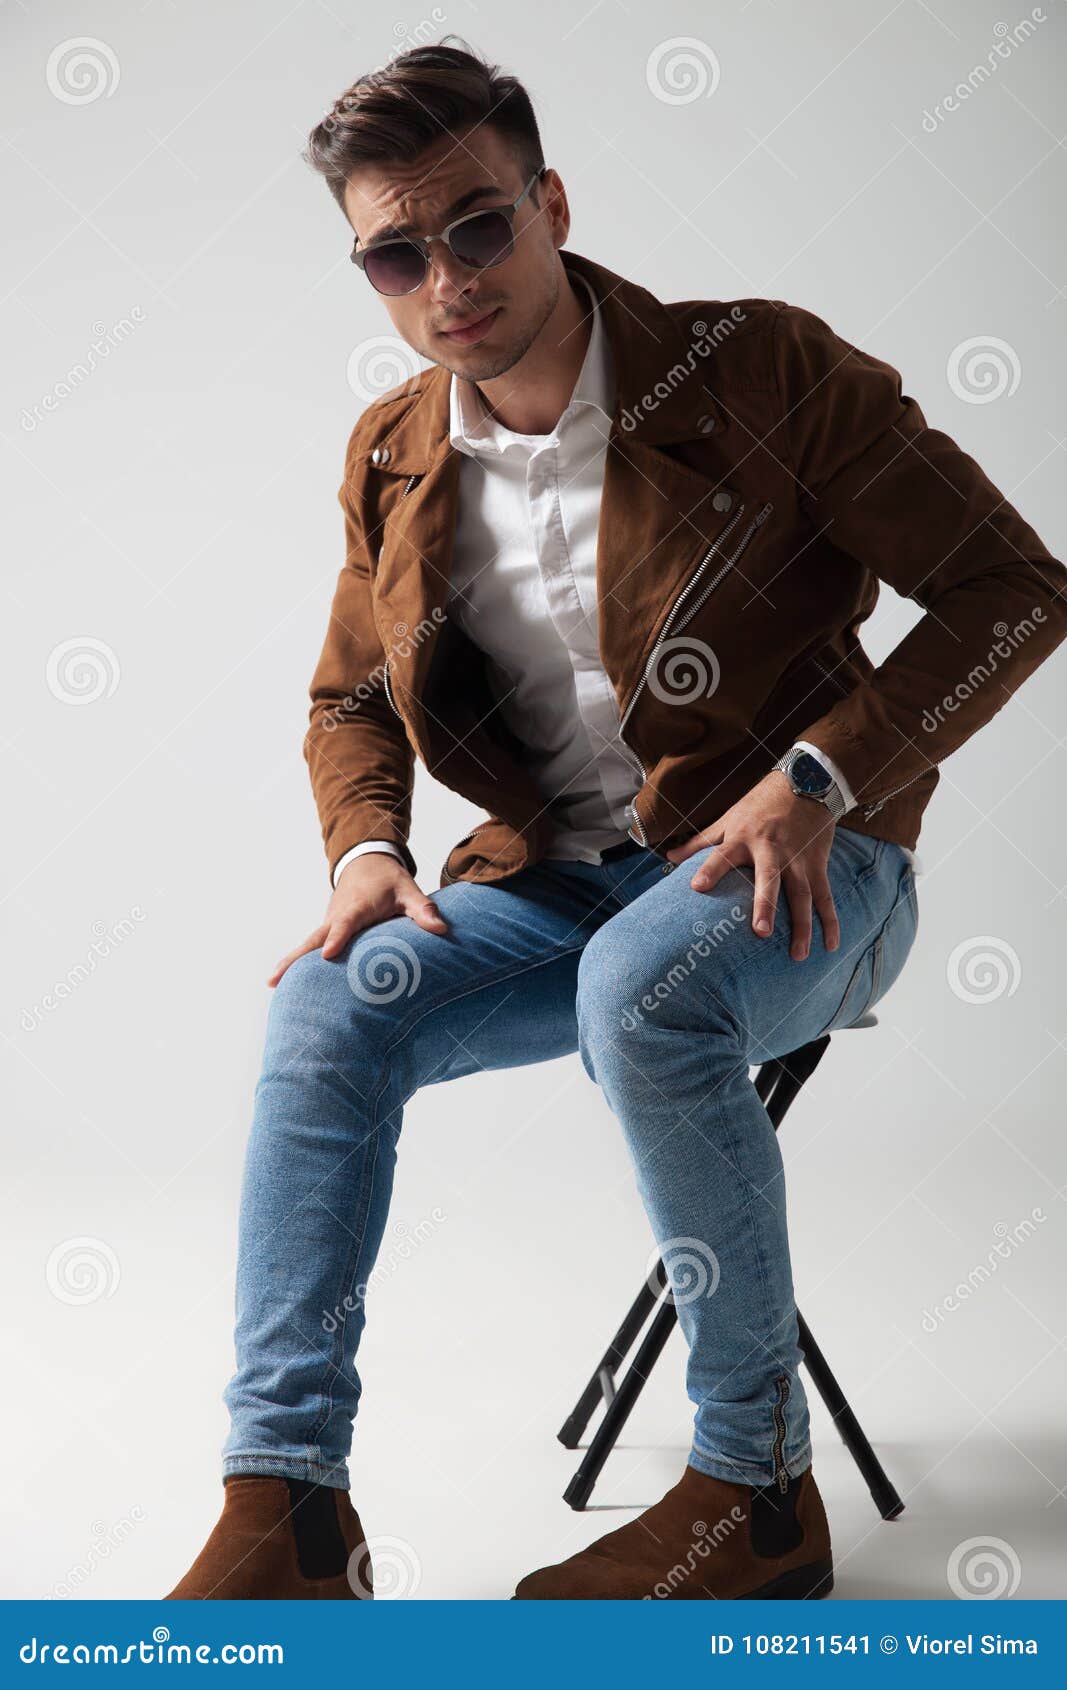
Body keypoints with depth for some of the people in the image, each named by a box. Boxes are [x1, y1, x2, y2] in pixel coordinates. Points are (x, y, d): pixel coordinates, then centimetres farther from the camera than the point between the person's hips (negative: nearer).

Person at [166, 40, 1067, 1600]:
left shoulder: (765, 369, -9)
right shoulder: (392, 457, 6)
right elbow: (349, 699, 20)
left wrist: (816, 778, -20)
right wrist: (368, 853, -2)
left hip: (795, 869, -4)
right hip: (558, 883, 5)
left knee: (640, 980, -36)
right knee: (325, 1011, -19)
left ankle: (758, 1492, -18)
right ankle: (284, 1514, -14)